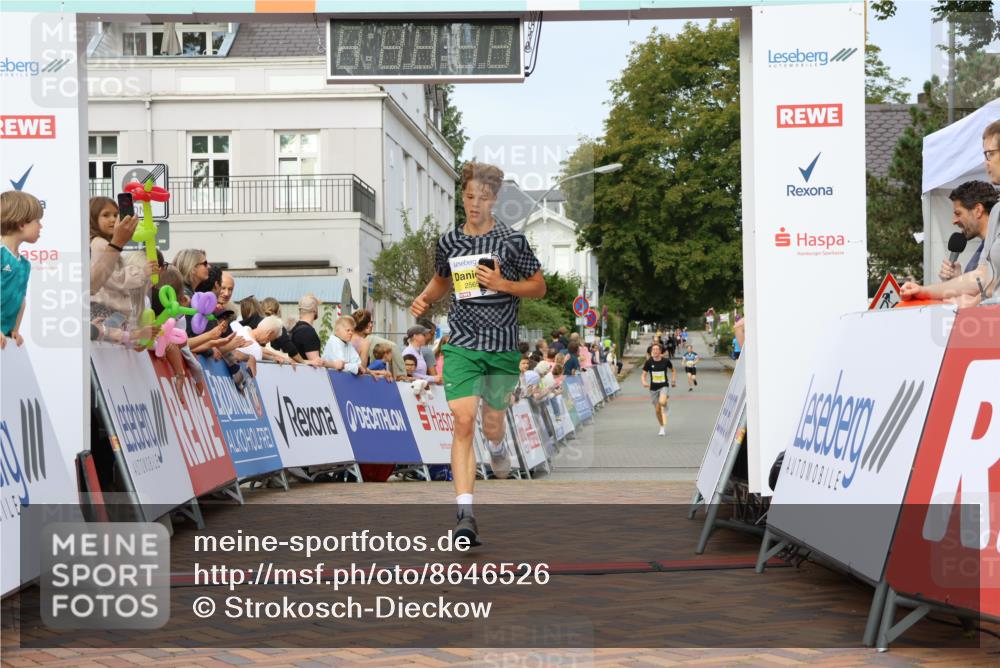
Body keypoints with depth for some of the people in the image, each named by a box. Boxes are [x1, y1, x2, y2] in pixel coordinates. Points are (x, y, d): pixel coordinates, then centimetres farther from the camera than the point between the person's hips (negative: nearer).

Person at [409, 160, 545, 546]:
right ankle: (466, 515, -20)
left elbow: (539, 287, 3)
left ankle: (497, 446, 55)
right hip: (461, 345, 1)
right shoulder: (448, 243, 7)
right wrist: (424, 300, 6)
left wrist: (503, 284, -13)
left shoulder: (512, 241, -3)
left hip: (503, 347, -1)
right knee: (463, 422, -16)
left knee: (492, 424, 14)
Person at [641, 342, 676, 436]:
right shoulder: (649, 362, -6)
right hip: (653, 388, 2)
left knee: (662, 402, -31)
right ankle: (662, 427, 27)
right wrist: (644, 382, -21)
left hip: (664, 386, -2)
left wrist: (673, 381, 4)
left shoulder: (666, 361, -7)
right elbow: (644, 375, -1)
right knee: (657, 410, 7)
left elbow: (673, 370, 12)